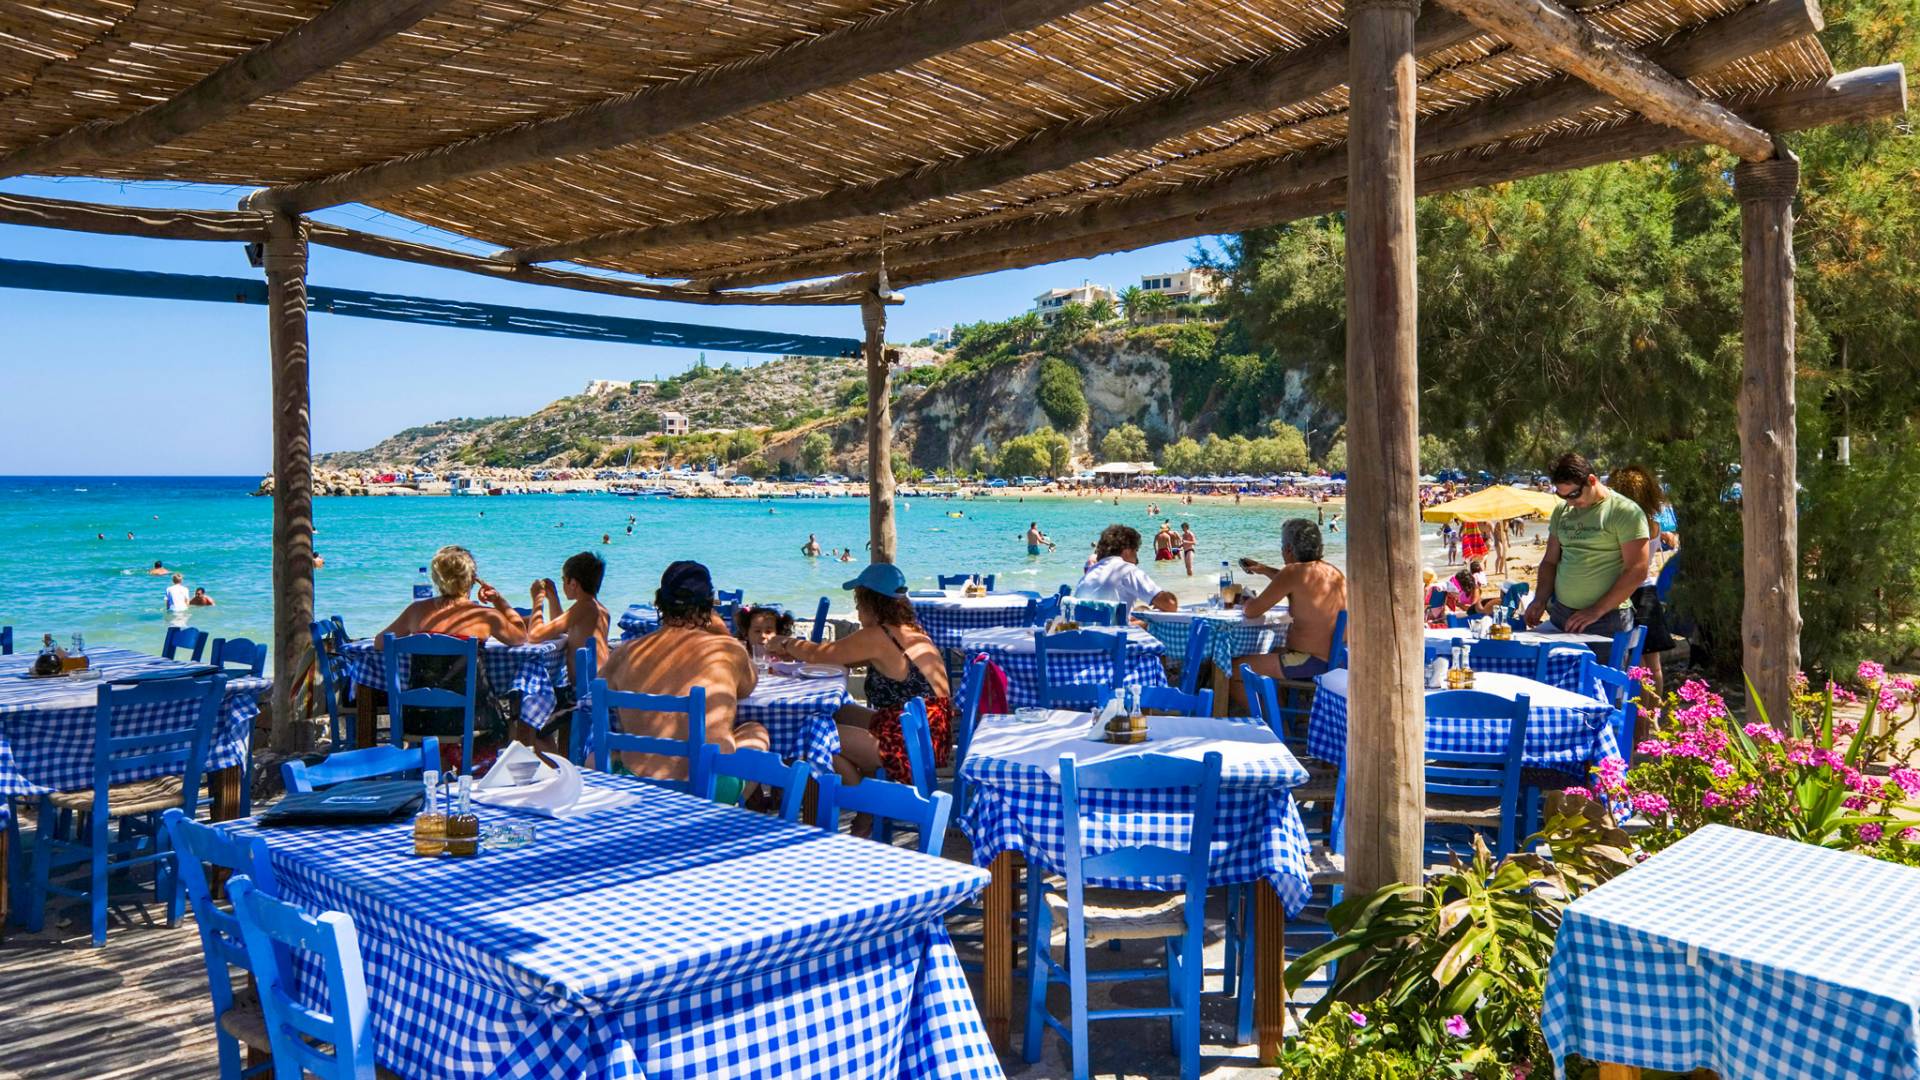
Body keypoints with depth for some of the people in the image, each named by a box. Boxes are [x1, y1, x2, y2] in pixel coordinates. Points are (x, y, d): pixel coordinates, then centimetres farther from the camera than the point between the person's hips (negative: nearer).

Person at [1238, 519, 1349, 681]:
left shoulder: (1294, 571, -14)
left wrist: (1248, 602, 13)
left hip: (1311, 663, -10)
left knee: (1232, 669, -2)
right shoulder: (1333, 571, 11)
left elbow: (1251, 611, -10)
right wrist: (1265, 570, 38)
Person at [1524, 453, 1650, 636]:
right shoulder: (1561, 511, 11)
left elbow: (1637, 572, -11)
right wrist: (1540, 600, 1)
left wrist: (1596, 611, -13)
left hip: (1607, 619, -5)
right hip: (1560, 613, 5)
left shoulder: (1626, 512, -6)